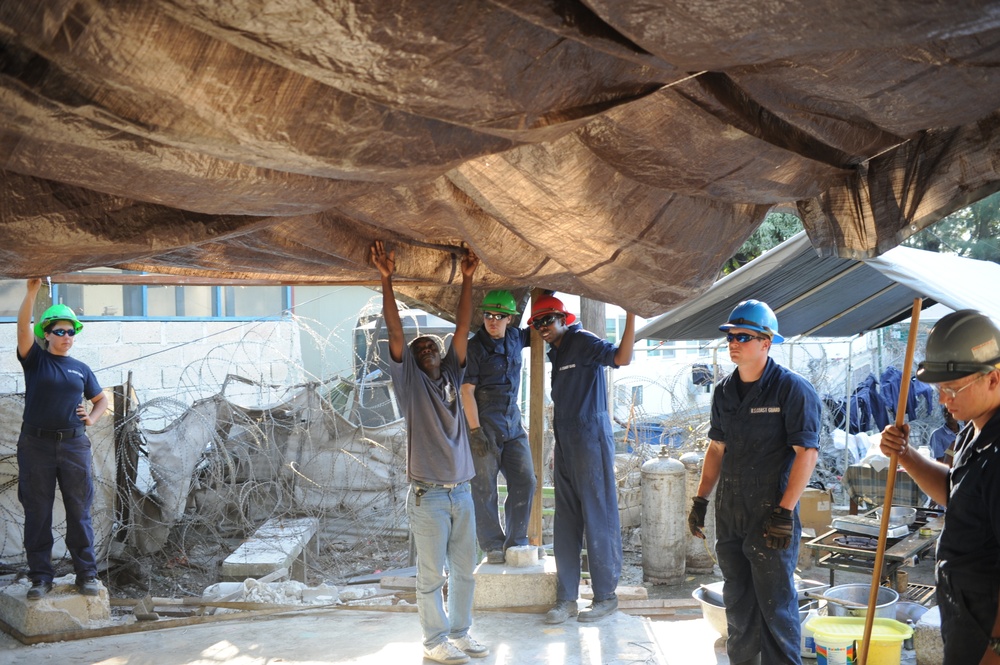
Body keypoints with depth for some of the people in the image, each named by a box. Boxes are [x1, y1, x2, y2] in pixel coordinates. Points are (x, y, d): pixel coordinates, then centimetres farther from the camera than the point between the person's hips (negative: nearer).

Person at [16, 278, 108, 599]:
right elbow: (23, 328, -13)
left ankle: (87, 574, 10)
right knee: (37, 512, 3)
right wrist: (32, 292, -23)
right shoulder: (35, 359, 4)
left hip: (74, 444, 2)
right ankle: (41, 577, 11)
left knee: (79, 511, 3)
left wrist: (92, 418, 3)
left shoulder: (81, 369, 12)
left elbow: (101, 399, 24)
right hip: (36, 444, -2)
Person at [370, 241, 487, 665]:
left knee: (464, 569, 13)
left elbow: (462, 330, 3)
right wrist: (386, 281, -21)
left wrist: (467, 281, -5)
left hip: (462, 492, 5)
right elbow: (395, 333, -11)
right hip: (428, 496, -5)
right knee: (432, 575, 3)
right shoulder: (409, 380, 0)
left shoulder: (451, 377, 11)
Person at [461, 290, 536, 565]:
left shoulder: (515, 338, 9)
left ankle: (515, 541, 16)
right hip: (485, 426, -6)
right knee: (485, 490, 0)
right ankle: (492, 546, 11)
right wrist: (475, 430, -17)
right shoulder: (475, 347, -8)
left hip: (513, 424, 6)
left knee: (525, 482, 4)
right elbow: (467, 391, -11)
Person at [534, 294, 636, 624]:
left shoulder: (583, 342, -7)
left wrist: (631, 315, -35)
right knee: (565, 525, 9)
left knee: (598, 520, -2)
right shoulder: (556, 353, 16)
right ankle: (566, 598, 15)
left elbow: (621, 357, -25)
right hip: (564, 446, 8)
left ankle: (605, 596, 9)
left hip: (591, 442, -8)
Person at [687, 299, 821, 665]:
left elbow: (807, 452, -15)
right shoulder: (724, 391, 10)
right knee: (737, 603, 16)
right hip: (729, 515, 7)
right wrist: (700, 499, 13)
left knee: (776, 607, 0)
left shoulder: (792, 389, -11)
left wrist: (784, 511, -20)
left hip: (771, 516, -7)